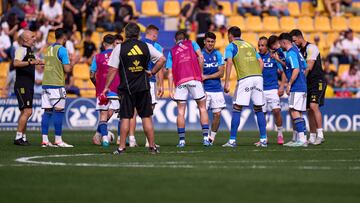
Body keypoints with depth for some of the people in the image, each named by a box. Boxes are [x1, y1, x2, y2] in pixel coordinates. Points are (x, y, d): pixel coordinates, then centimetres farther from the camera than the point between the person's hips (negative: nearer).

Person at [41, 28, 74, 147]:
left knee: (47, 111, 5)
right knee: (59, 111, -5)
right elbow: (67, 69, -12)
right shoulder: (61, 49, -7)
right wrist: (72, 65, 9)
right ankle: (58, 140, -7)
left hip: (45, 84, 7)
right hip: (57, 85, -7)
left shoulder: (49, 49, 16)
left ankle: (45, 140, 2)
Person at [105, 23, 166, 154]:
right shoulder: (146, 46, 3)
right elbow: (162, 59, 3)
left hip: (126, 88, -2)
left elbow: (113, 69, -3)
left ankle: (122, 147, 0)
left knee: (125, 118, 2)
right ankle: (152, 146, 7)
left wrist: (106, 87, 2)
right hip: (143, 88, 2)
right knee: (146, 117, 6)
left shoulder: (119, 48, -2)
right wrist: (152, 72, 10)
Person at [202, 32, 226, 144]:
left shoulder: (218, 55, 6)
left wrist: (206, 77, -11)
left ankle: (212, 137, 11)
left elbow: (221, 73, -1)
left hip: (217, 89, 2)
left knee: (217, 114, -1)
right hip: (204, 89, -2)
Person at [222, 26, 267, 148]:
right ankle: (263, 140, 7)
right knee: (259, 109, 11)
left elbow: (229, 63, -5)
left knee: (237, 109, 0)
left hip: (244, 79, -5)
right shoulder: (250, 45, 25)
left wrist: (226, 83, -7)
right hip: (258, 77, 5)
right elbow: (261, 62, 19)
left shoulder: (231, 46, 9)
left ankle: (232, 140, -3)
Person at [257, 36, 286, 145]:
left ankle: (280, 134, 2)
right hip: (260, 90, 2)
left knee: (276, 111, -13)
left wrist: (281, 86, -4)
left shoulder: (273, 57, 1)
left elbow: (282, 73, 6)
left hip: (273, 89, -2)